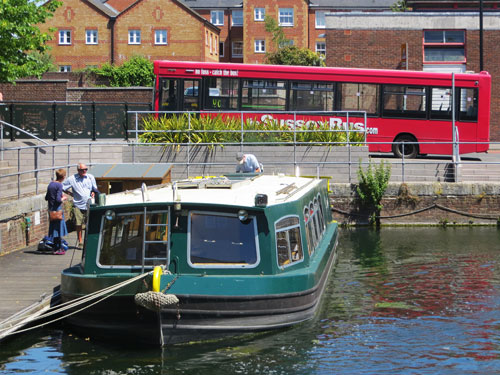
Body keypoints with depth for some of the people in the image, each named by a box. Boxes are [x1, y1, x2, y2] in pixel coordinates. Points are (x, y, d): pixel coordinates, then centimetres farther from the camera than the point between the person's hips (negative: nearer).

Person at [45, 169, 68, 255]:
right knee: (59, 228, 0)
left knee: (54, 228, 13)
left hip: (51, 209, 8)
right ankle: (58, 249, 1)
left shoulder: (50, 184, 9)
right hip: (57, 209, -8)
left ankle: (56, 248, 19)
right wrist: (63, 198, -2)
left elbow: (46, 198, 15)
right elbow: (58, 200, -21)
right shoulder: (59, 185, -15)